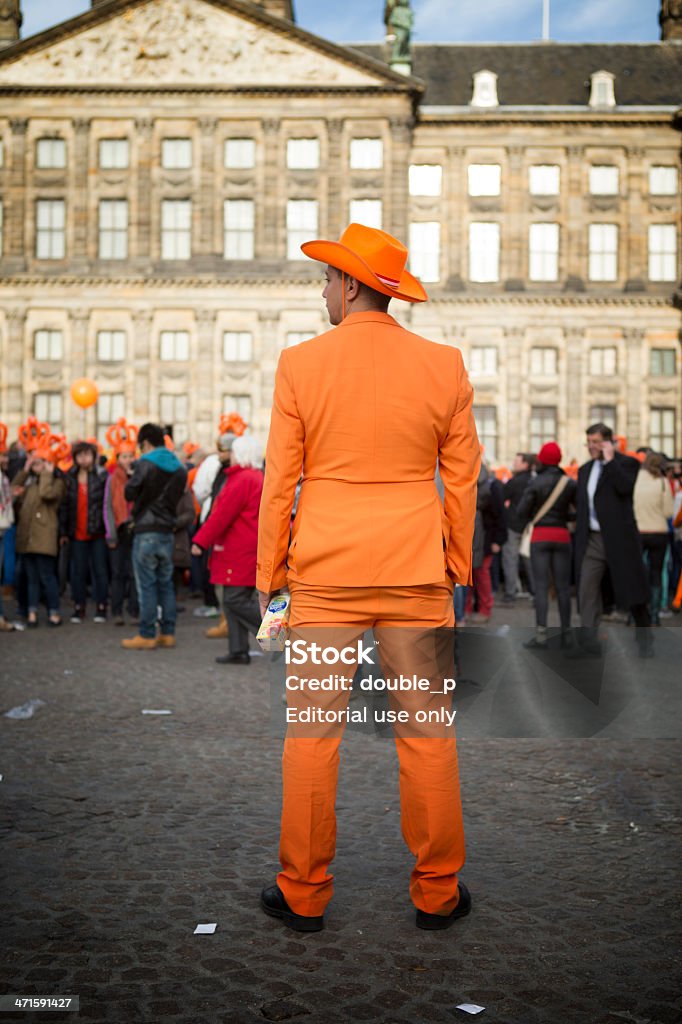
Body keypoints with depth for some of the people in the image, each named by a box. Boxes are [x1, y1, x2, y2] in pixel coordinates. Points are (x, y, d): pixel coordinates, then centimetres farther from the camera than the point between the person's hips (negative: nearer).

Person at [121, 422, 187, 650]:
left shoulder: (146, 464, -11)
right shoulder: (179, 468, 10)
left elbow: (129, 493, -9)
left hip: (146, 531, -6)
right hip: (167, 531, 6)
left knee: (147, 584, -3)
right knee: (165, 582, 12)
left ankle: (147, 635, 0)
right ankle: (168, 633, 13)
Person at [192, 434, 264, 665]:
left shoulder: (241, 479, -14)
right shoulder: (259, 478, 18)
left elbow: (222, 515, -17)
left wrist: (201, 540, -12)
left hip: (238, 553, -10)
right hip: (250, 549, 10)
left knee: (235, 600, -9)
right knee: (233, 601, 11)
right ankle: (238, 651, 12)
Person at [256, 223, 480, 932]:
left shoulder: (299, 364, -5)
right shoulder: (445, 366, 0)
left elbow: (279, 480, -2)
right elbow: (462, 479, 5)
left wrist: (269, 570, 7)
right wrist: (458, 561, 16)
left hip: (324, 569, -1)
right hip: (417, 570, 2)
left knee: (311, 732, 8)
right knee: (426, 732, 9)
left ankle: (303, 894, 18)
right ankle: (438, 892, 20)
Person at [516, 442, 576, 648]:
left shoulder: (536, 482, -5)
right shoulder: (570, 483, 3)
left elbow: (521, 511, -8)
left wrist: (523, 530, 8)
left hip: (540, 536, -2)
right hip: (562, 535, 3)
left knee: (541, 586, -2)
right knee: (563, 586, 7)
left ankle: (541, 633, -7)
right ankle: (566, 633, 8)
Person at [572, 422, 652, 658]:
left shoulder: (627, 463, -2)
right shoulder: (585, 469, 16)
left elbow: (625, 487, -21)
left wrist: (610, 460, -16)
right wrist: (579, 533, 13)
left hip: (619, 538, -5)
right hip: (592, 539, 5)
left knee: (631, 588, 4)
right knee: (587, 590, -2)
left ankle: (644, 640, 19)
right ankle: (588, 642, 0)